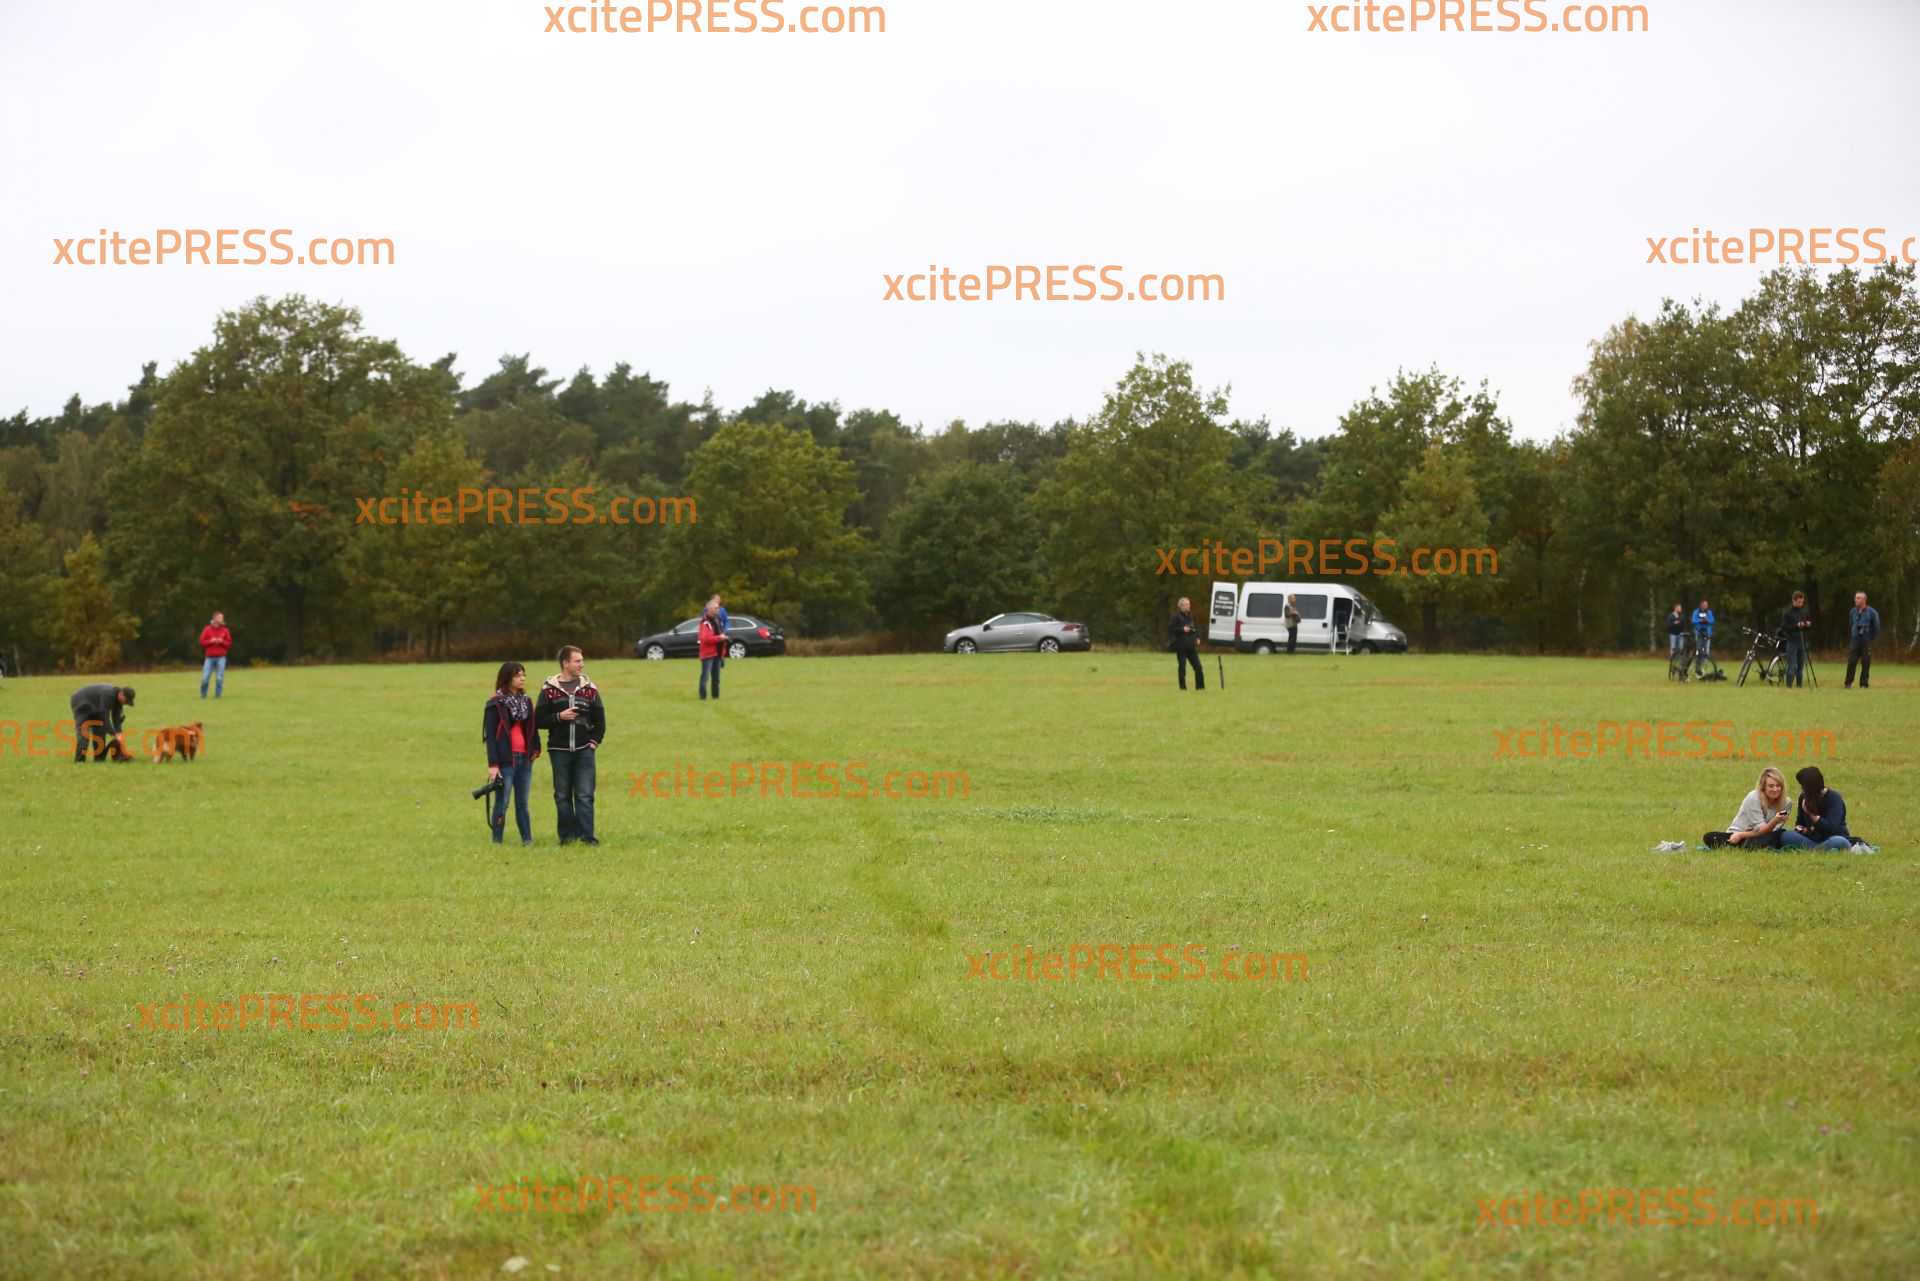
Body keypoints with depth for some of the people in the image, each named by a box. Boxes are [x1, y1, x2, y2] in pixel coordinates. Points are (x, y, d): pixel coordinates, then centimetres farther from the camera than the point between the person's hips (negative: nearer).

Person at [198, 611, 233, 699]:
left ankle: (218, 695, 4)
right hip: (209, 658, -1)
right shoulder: (207, 629, 3)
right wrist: (210, 641, -13)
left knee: (220, 678, -5)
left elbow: (229, 643, 9)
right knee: (205, 678, -4)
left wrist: (222, 641, -9)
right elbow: (202, 642, 2)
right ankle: (203, 694, 13)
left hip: (221, 658, 1)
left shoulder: (225, 630, 7)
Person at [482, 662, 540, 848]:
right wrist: (492, 764, -13)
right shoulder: (496, 704, -5)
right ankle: (497, 841, 5)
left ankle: (527, 839, 11)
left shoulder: (526, 701, 12)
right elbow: (490, 735, -8)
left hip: (524, 759, 5)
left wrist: (536, 749, 3)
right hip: (505, 759, -5)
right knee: (502, 803, -2)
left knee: (523, 803, 8)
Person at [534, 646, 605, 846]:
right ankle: (567, 835, 10)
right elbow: (539, 721, 0)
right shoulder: (549, 690, 1)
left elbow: (600, 719, 13)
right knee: (562, 795, 4)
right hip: (559, 751, -1)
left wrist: (595, 741, 2)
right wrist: (559, 717, -14)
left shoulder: (589, 688, 7)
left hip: (584, 750, 1)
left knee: (585, 795, -4)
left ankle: (586, 835, -4)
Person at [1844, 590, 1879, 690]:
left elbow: (1876, 627, 2)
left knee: (1865, 663, 0)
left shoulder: (1872, 612, -4)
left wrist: (1872, 640, 2)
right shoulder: (1852, 611, 6)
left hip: (1866, 641, -2)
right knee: (1851, 662, -7)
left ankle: (1863, 684, 8)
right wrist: (1849, 639, 16)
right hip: (1855, 641, 2)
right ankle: (1848, 683, -1)